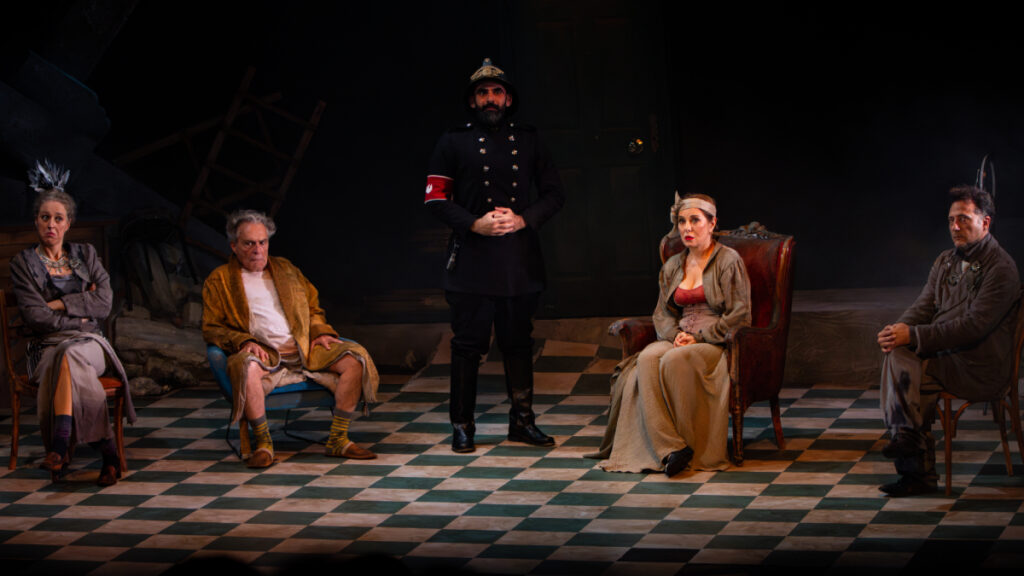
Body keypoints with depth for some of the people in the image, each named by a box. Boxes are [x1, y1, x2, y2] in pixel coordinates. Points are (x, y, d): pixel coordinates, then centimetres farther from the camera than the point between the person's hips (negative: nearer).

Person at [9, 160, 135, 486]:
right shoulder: (23, 263, 9)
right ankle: (106, 447, -38)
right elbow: (34, 316, -4)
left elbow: (104, 304, 3)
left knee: (68, 356, -38)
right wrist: (80, 316, -3)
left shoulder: (86, 255, 16)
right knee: (71, 365, -39)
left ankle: (61, 444, -47)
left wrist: (60, 305, -4)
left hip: (90, 343, 1)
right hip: (47, 346, -1)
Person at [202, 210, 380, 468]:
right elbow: (211, 328, 4)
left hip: (305, 350, 4)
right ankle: (263, 443, -27)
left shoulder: (286, 269, 24)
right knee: (245, 366, -41)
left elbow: (313, 308, 27)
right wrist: (244, 342, -14)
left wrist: (321, 331, 5)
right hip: (263, 355, -4)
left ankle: (338, 440, -15)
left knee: (356, 357, -19)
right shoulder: (219, 281, 11)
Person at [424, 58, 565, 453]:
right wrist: (474, 224, -13)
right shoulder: (454, 142, 5)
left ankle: (522, 421, 17)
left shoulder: (528, 140, 12)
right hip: (471, 257, -2)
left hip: (519, 257, 2)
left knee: (518, 342, 8)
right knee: (468, 343, -1)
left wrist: (523, 220, -6)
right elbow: (436, 198, 1)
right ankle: (462, 426, 6)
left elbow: (555, 193, 11)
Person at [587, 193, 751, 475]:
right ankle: (670, 448, -39)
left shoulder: (729, 261, 0)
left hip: (716, 343, -5)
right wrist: (676, 334, -4)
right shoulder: (672, 266, 18)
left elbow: (739, 315, -5)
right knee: (647, 359, -30)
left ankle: (690, 444, -26)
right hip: (679, 339, 5)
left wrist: (700, 337, -12)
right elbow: (662, 313, 19)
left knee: (674, 361, -36)